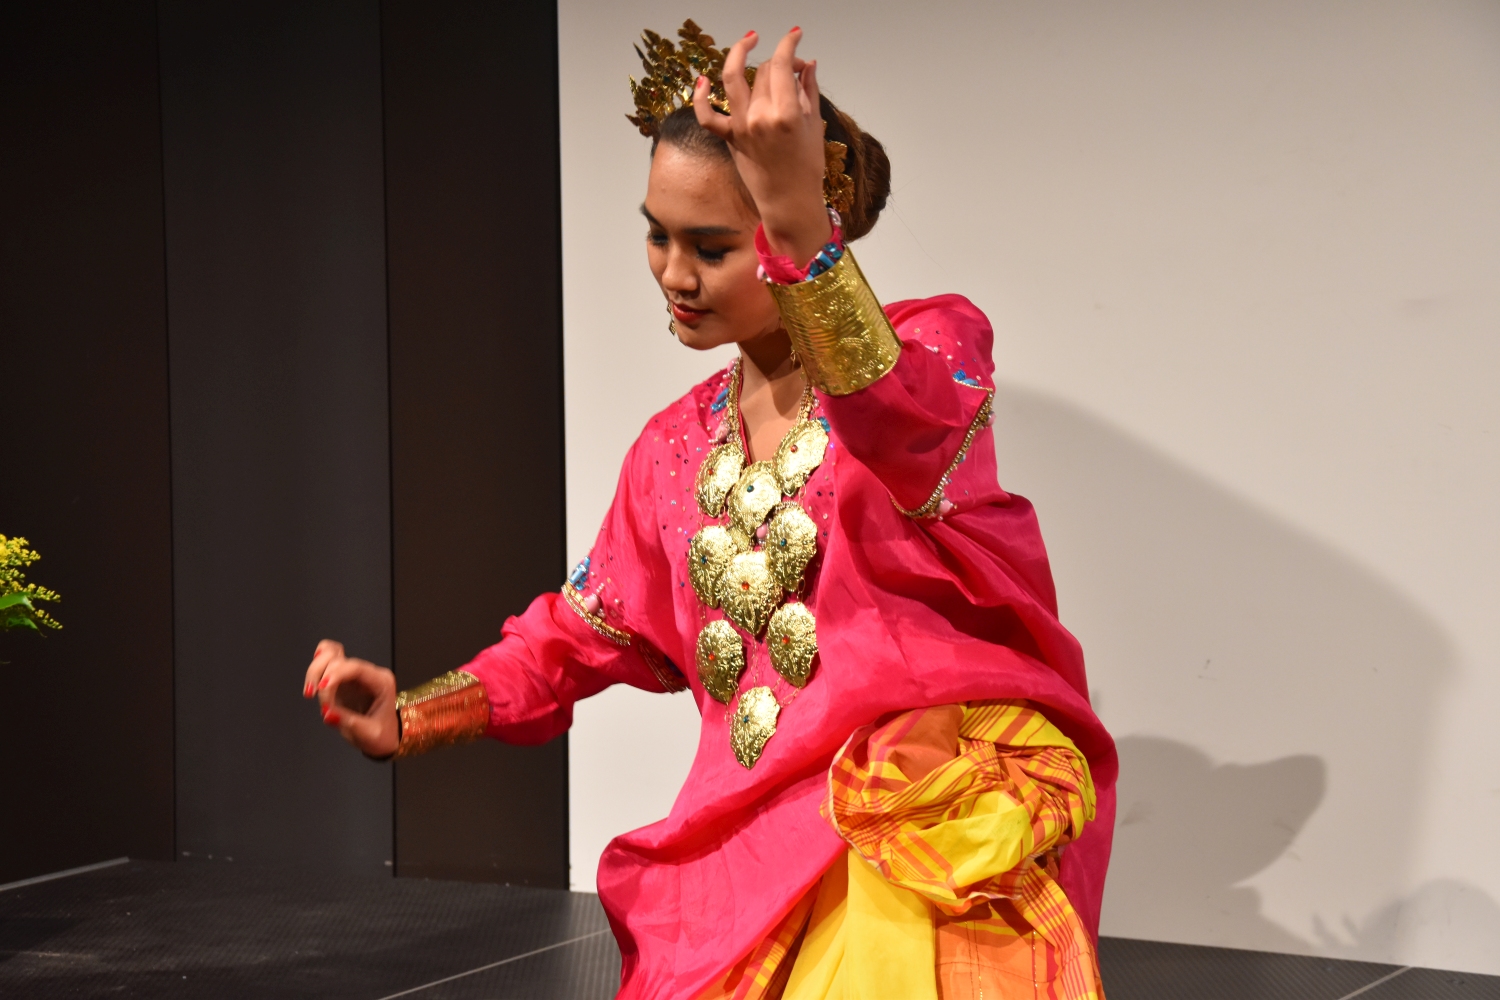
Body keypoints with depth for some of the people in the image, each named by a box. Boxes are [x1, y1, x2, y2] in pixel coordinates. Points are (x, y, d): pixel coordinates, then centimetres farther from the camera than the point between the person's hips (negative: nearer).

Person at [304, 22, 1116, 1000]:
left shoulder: (937, 342, -3)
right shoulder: (674, 446, 16)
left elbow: (911, 448, -28)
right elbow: (590, 630, 23)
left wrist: (796, 223, -41)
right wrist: (412, 719, 8)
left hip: (934, 831, -6)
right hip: (758, 841, 6)